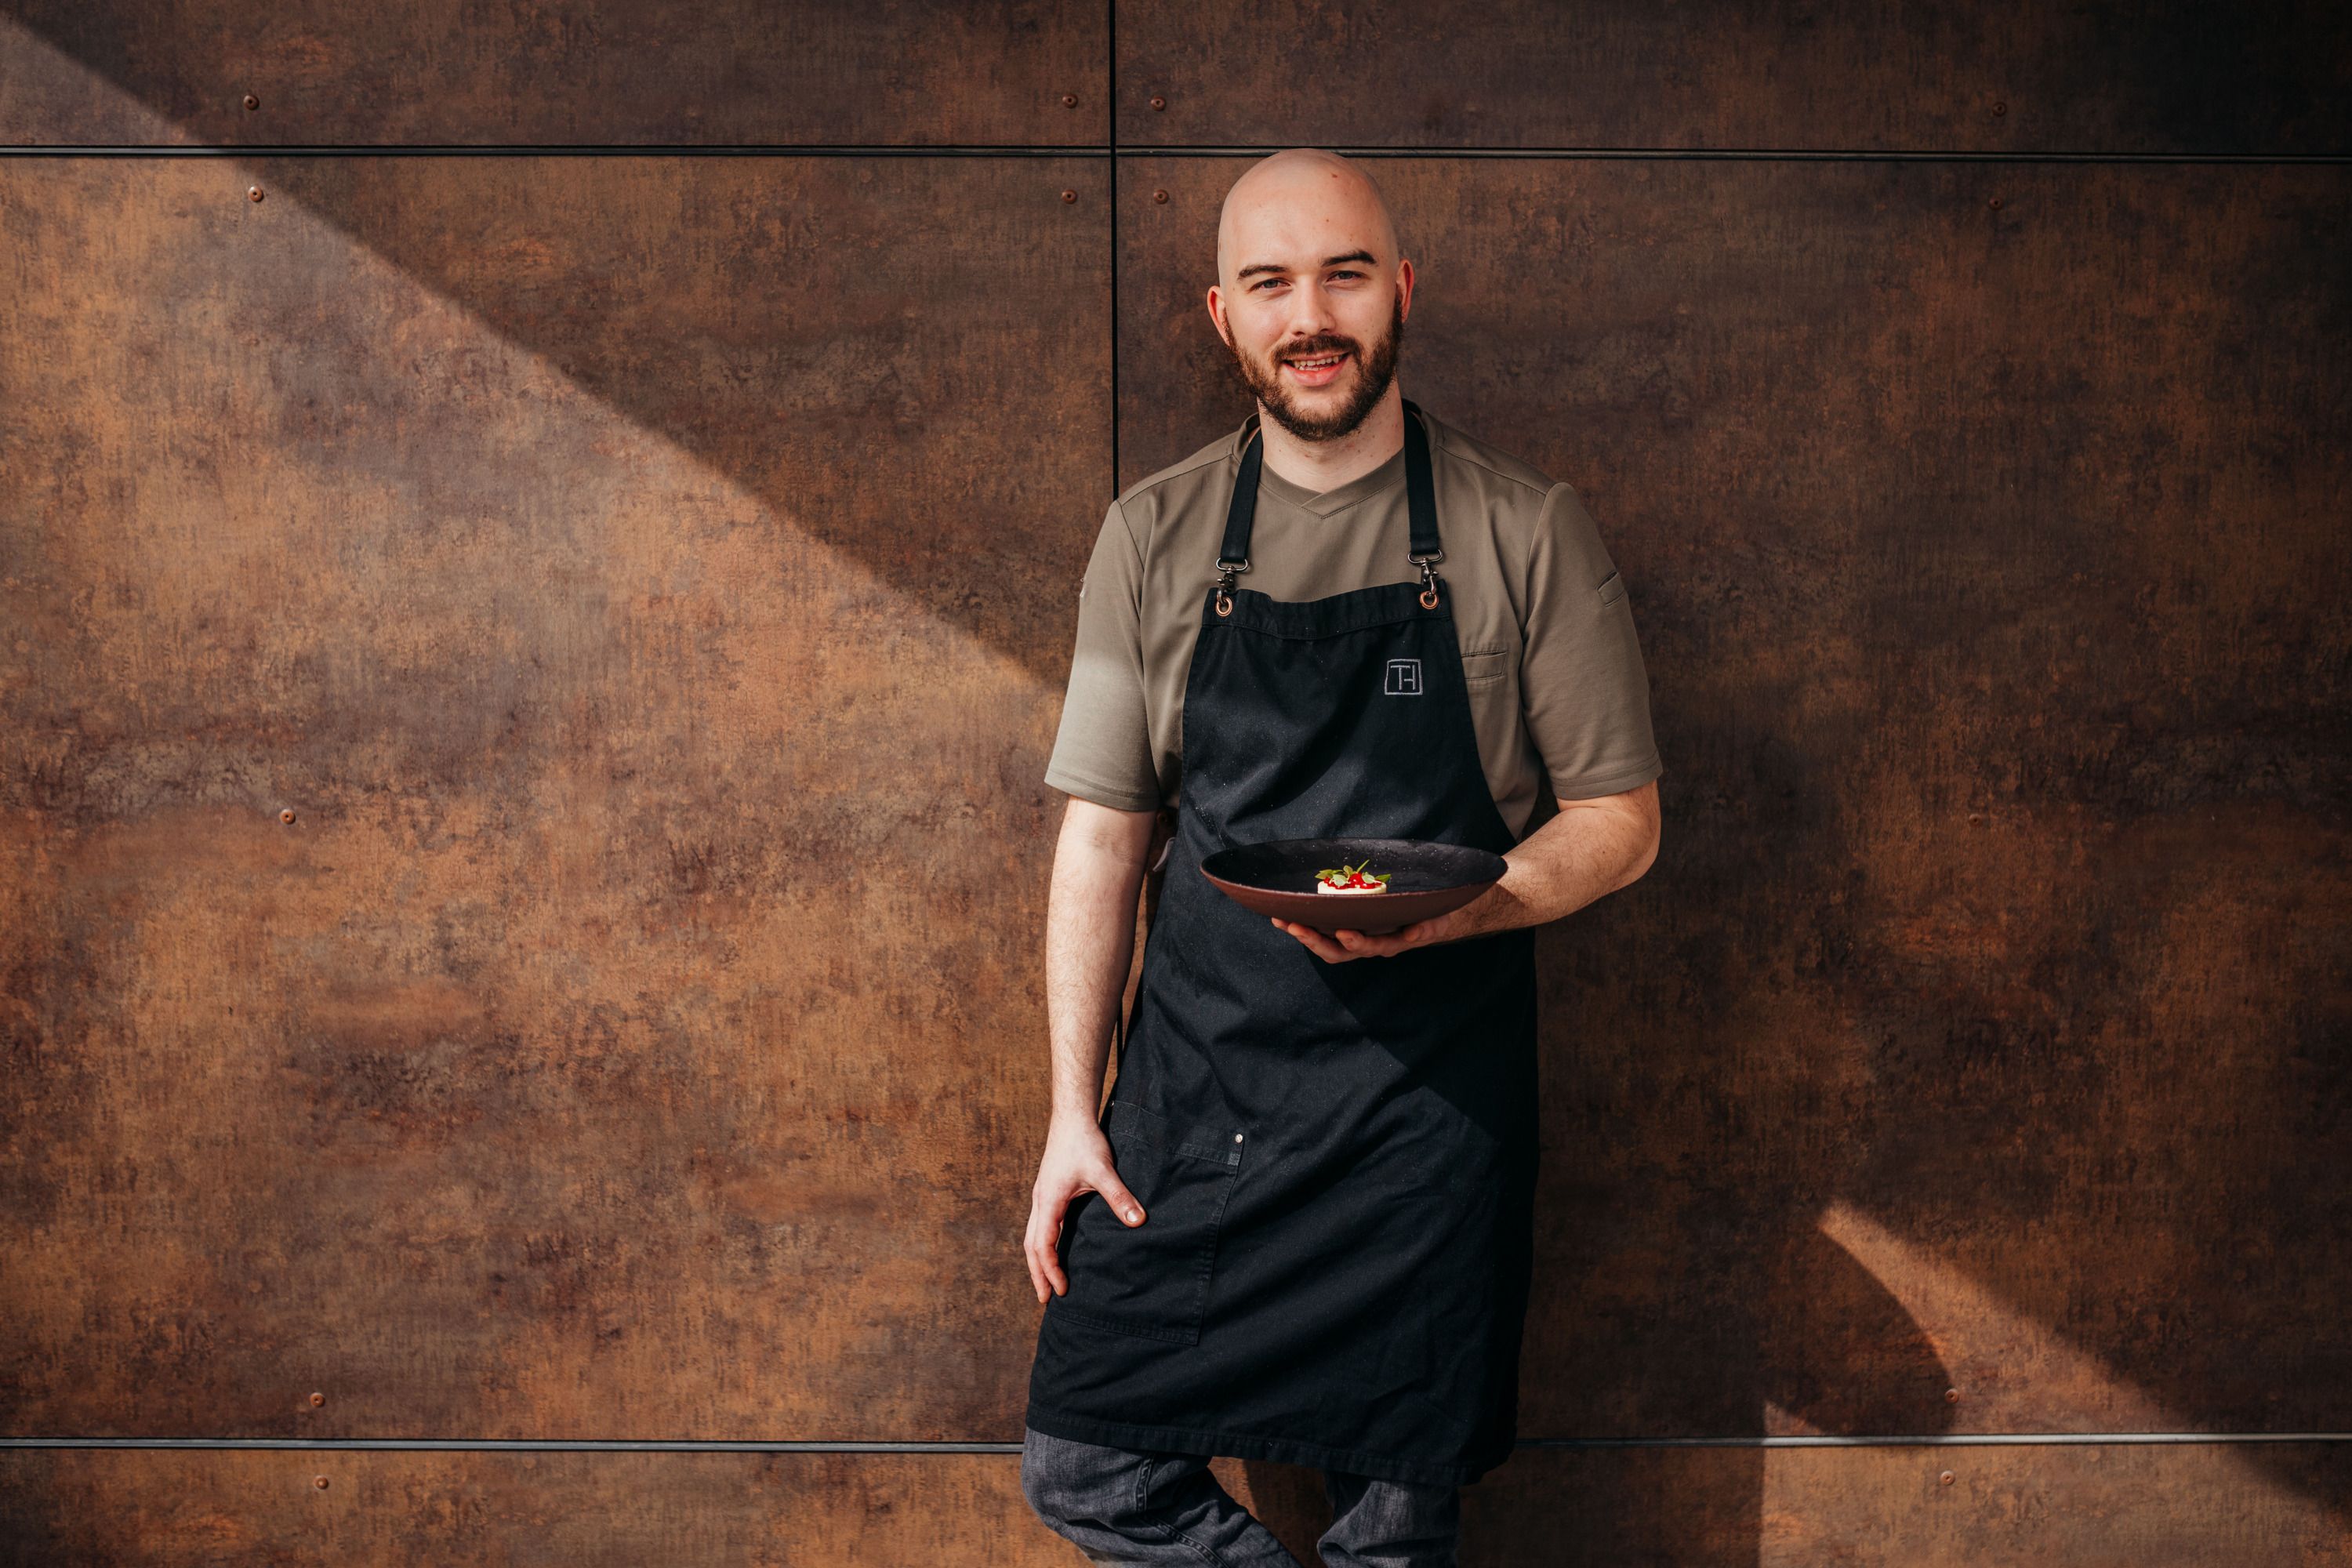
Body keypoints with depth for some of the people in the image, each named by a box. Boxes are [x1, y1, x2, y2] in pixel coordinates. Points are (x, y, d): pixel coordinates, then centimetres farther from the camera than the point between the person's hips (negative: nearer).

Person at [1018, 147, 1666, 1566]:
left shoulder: (1531, 534, -2)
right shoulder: (1155, 538, 5)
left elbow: (1619, 823, 1)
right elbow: (1104, 834, 7)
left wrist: (1442, 912, -18)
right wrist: (1075, 1112, 2)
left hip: (1428, 1099, -2)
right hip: (1190, 1087, 3)